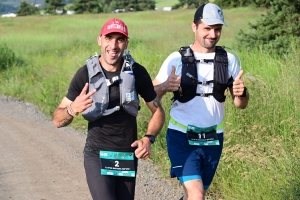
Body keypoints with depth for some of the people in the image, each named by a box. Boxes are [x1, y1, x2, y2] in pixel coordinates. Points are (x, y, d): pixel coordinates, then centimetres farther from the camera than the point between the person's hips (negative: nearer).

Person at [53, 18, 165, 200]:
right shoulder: (86, 74, -10)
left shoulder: (137, 72, -5)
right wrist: (73, 109, -28)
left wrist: (148, 139, -11)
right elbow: (58, 121, -6)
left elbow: (158, 111, 7)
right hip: (97, 156, -3)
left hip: (128, 157, 3)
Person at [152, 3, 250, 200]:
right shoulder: (177, 59, -8)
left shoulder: (229, 60, 0)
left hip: (213, 140, 4)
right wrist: (165, 87, -29)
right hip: (181, 139, -4)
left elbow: (241, 104, 3)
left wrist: (241, 93, -20)